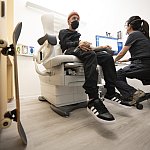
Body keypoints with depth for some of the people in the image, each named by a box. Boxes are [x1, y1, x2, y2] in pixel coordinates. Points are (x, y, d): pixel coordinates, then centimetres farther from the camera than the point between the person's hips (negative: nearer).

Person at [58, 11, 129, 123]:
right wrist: (78, 43, -20)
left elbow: (87, 47, 26)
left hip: (82, 51, 6)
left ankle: (110, 92, -21)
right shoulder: (63, 32, 25)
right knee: (90, 54, -38)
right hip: (70, 51, -5)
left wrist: (102, 47, 11)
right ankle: (93, 100, -49)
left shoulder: (79, 35, 41)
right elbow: (65, 43, 1)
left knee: (107, 56, -19)